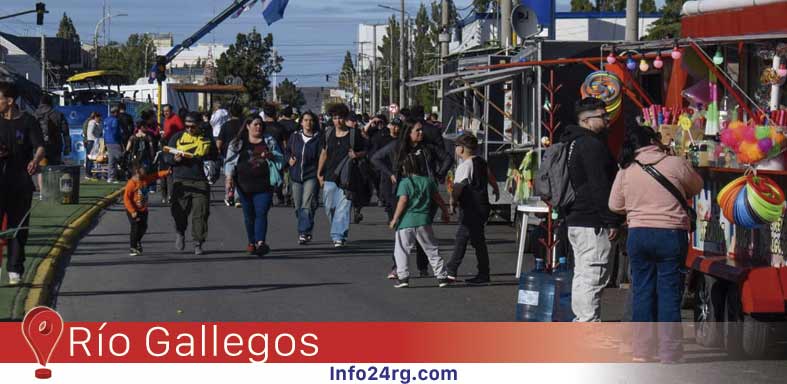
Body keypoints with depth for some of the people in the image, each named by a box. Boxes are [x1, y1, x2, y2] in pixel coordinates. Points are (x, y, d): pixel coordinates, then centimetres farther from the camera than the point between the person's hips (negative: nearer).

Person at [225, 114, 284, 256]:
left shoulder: (269, 141, 11)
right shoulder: (238, 143, 9)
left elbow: (281, 158, 13)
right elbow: (230, 162, 8)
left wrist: (271, 155, -8)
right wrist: (229, 179, -3)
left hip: (264, 185, -1)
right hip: (245, 184, 1)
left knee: (261, 213, -13)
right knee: (249, 215, 8)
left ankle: (260, 242, -22)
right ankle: (252, 242, 20)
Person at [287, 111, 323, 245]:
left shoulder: (318, 137, -3)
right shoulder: (294, 136, 8)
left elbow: (321, 157, -4)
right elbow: (287, 151, 22)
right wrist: (289, 159, 1)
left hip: (311, 175, -5)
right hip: (296, 175, 5)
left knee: (307, 205, -14)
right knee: (298, 206, 10)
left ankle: (304, 233, -15)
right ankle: (306, 231, 25)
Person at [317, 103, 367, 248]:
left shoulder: (354, 134, -1)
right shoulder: (329, 134, 10)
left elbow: (364, 151, 7)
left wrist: (356, 155, -15)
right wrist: (319, 173, 16)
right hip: (330, 176, 4)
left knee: (343, 207, -11)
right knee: (329, 207, 8)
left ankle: (339, 237, -14)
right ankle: (338, 234, 27)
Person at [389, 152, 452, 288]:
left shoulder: (404, 183, -5)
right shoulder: (428, 181, 7)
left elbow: (402, 202, -13)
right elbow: (438, 199, 11)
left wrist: (395, 219, -7)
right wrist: (445, 212, 25)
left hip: (406, 222, -3)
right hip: (424, 222, 3)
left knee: (401, 251, 6)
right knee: (432, 250, 12)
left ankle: (403, 277, -3)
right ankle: (441, 276, 11)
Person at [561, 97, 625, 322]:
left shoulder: (573, 143, 18)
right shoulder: (592, 145, -15)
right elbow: (600, 186, -20)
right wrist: (612, 220, -18)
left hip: (575, 219, 11)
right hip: (593, 223, -11)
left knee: (582, 274, 16)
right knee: (594, 276, -10)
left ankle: (581, 319, 21)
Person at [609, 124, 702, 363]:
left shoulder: (626, 171, 2)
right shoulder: (675, 164, -6)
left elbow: (614, 205, 10)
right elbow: (697, 186, 11)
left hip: (638, 234, 3)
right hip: (671, 235, -3)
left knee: (642, 292, 10)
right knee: (669, 293, 1)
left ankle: (641, 351, 13)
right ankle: (669, 354, 2)